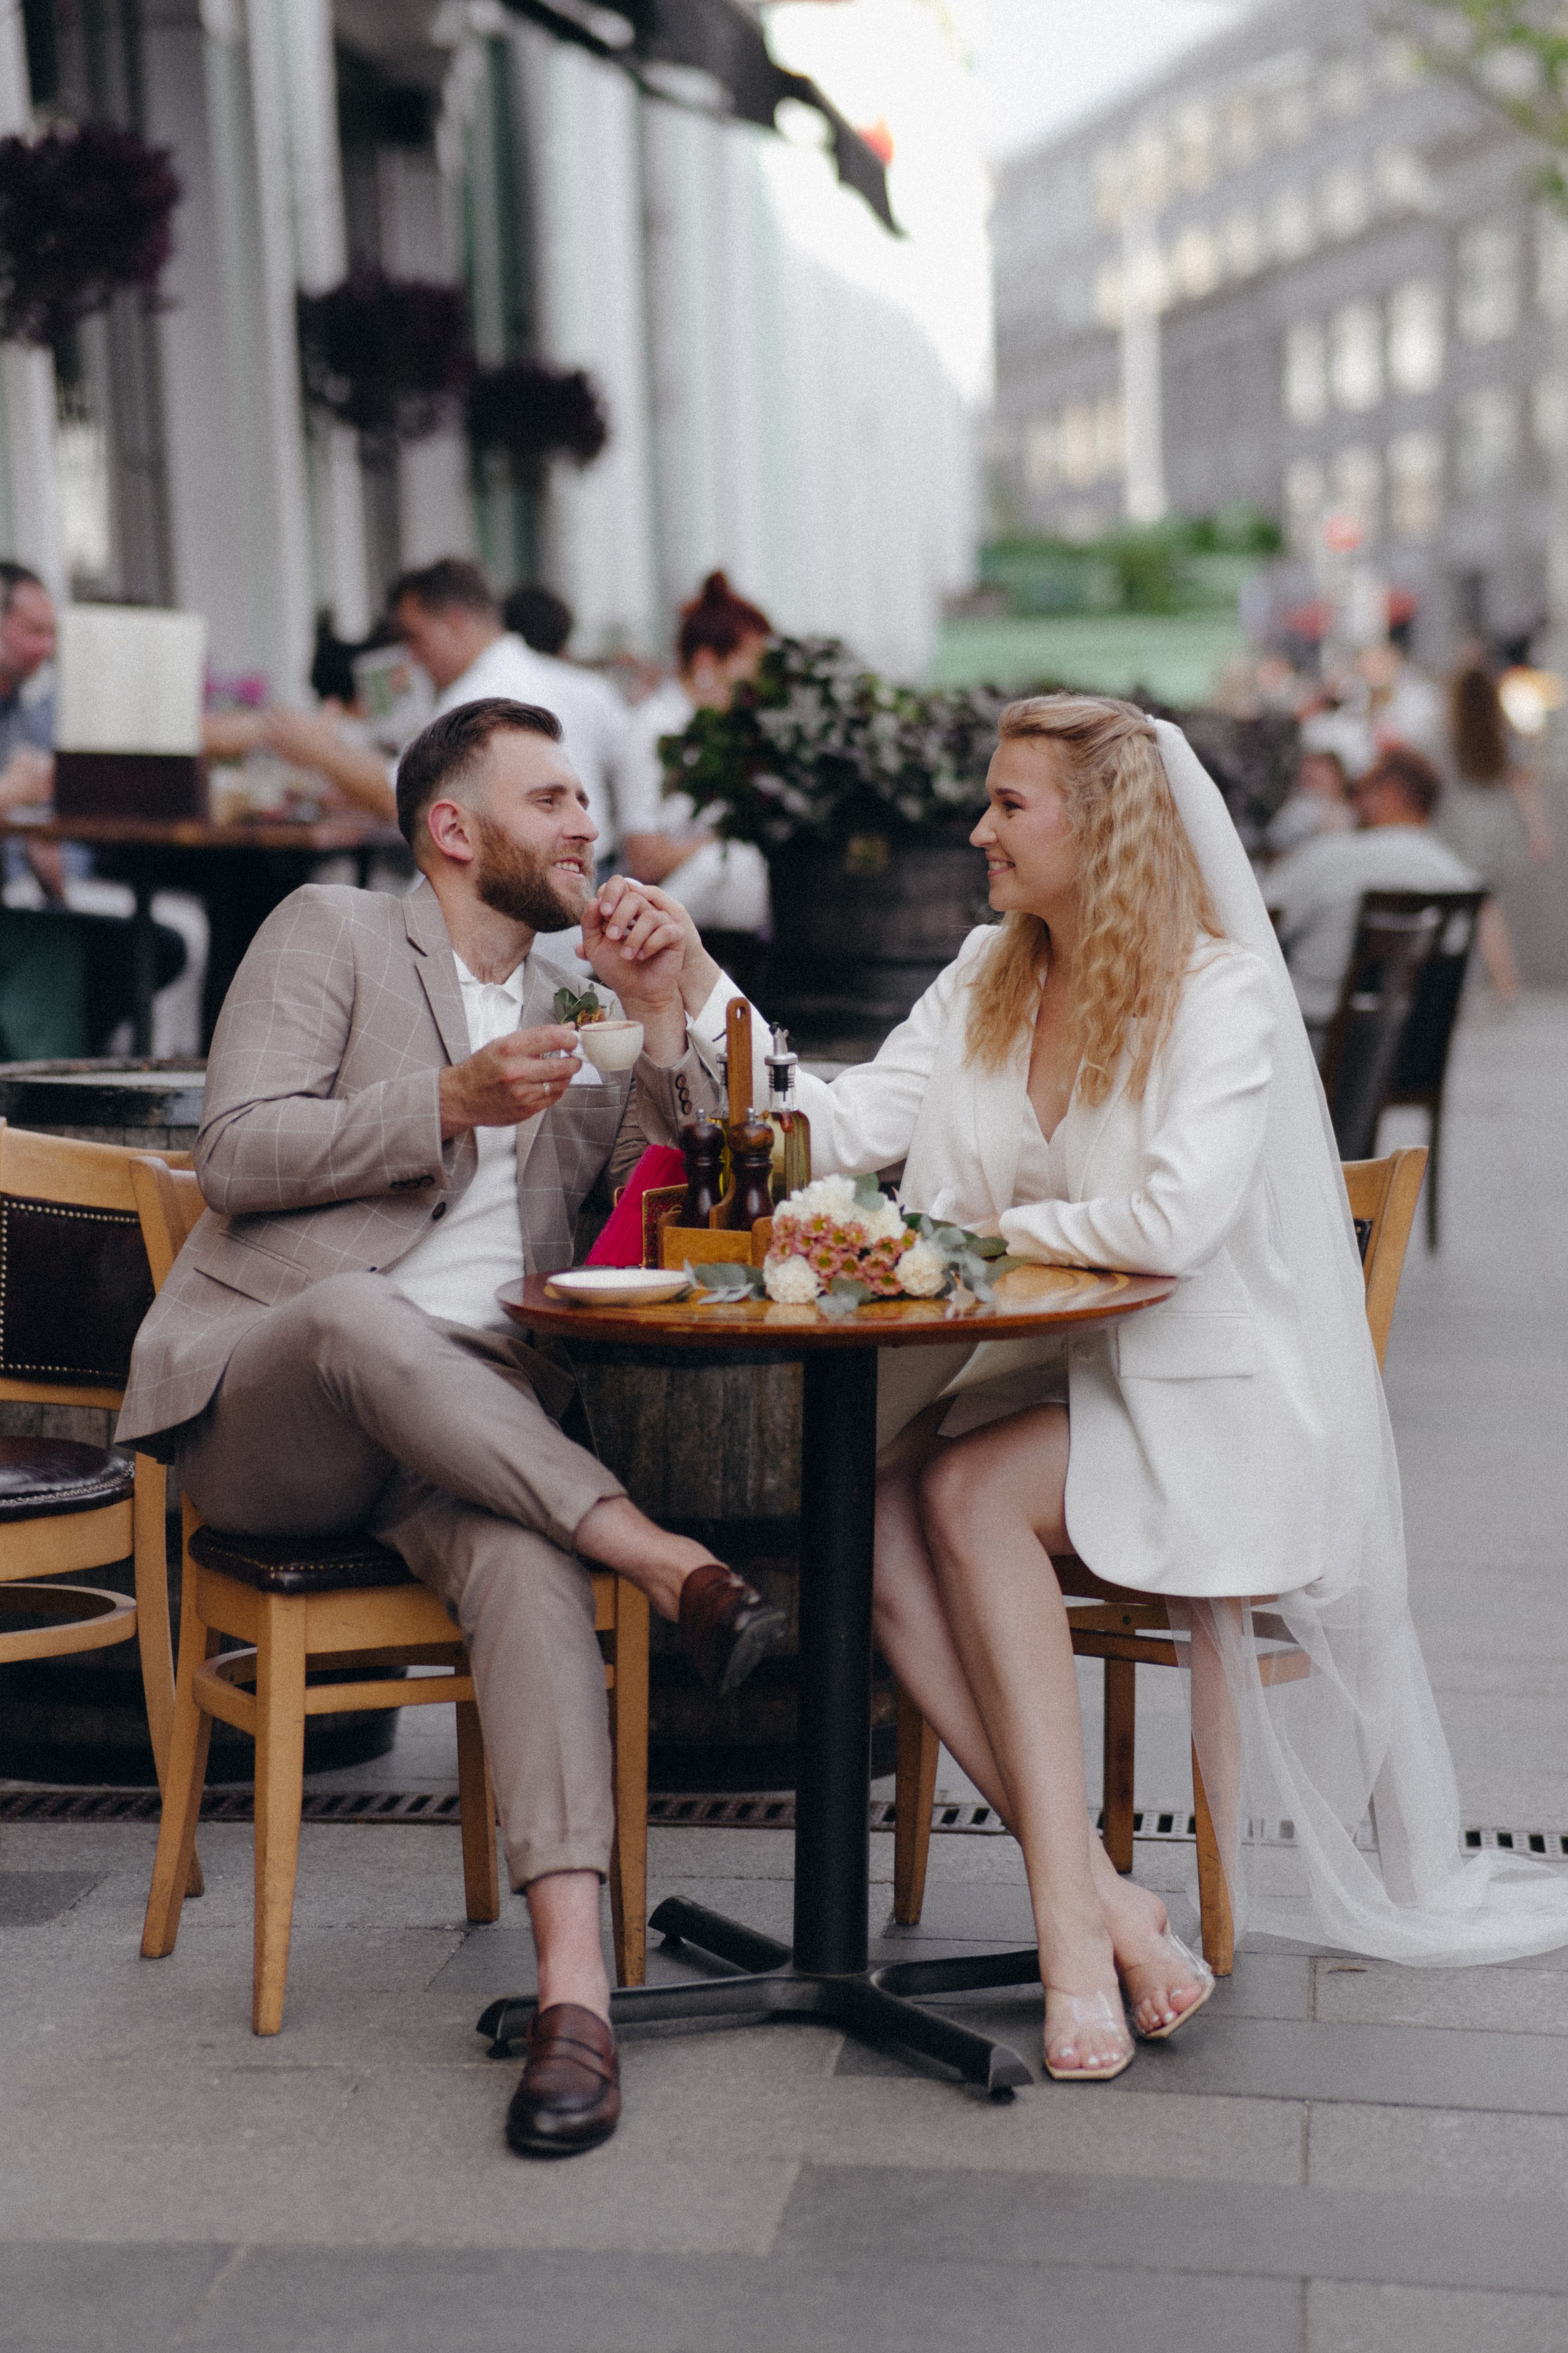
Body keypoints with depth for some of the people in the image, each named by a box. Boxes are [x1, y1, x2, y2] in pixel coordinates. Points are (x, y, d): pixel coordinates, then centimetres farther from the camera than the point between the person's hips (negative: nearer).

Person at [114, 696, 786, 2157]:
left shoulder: (577, 1000, 24)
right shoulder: (331, 936, 8)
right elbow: (236, 1155, -5)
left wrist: (658, 1014, 3)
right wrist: (451, 1101, -15)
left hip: (464, 1420, 3)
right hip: (254, 1402, -3)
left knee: (525, 1553, -33)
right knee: (361, 1312, -41)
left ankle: (573, 1983, -44)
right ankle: (661, 1562, -33)